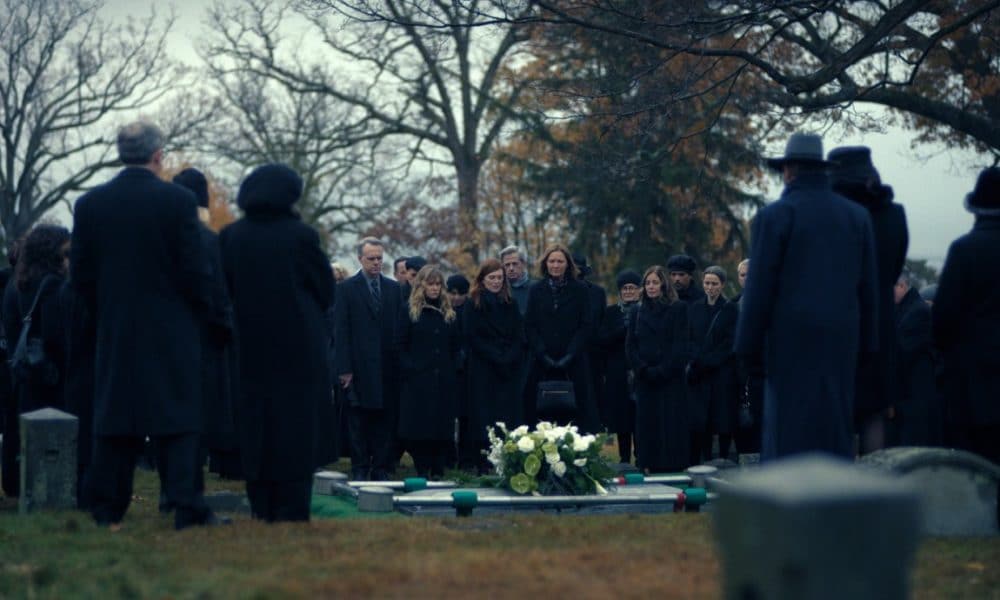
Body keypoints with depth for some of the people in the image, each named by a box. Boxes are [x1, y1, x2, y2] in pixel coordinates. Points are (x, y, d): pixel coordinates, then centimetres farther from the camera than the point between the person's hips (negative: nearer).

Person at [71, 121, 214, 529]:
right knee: (180, 418, 1)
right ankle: (187, 507, -5)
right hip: (172, 328, -3)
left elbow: (80, 272, 4)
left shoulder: (90, 204, 1)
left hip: (115, 328, 3)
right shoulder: (178, 200, -10)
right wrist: (198, 311, 7)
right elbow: (195, 269, -10)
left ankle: (107, 509, 9)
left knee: (114, 417, 8)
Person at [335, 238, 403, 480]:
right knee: (358, 421, 1)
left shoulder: (393, 288, 11)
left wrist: (401, 361, 0)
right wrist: (345, 368, -9)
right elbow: (341, 331, -2)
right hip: (360, 367, -3)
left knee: (385, 420, 3)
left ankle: (381, 468, 9)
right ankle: (359, 469, 7)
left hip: (388, 366, 3)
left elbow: (400, 326, 9)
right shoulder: (347, 289, 2)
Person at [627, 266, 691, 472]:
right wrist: (643, 369, -7)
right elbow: (631, 344, 9)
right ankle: (648, 466, 3)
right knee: (646, 422, 0)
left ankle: (673, 468, -4)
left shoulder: (678, 308, 1)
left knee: (671, 424, -6)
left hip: (670, 378, -4)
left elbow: (681, 345, -6)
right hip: (645, 379, 4)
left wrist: (662, 370, -14)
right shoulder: (639, 311, 13)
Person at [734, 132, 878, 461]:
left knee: (790, 432, -2)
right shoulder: (857, 216, 9)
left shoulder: (774, 216, -5)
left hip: (792, 338, -4)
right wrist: (866, 344, 14)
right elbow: (869, 288, 10)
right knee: (837, 428, 9)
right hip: (842, 338, 4)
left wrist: (749, 346, -1)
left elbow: (759, 289, -7)